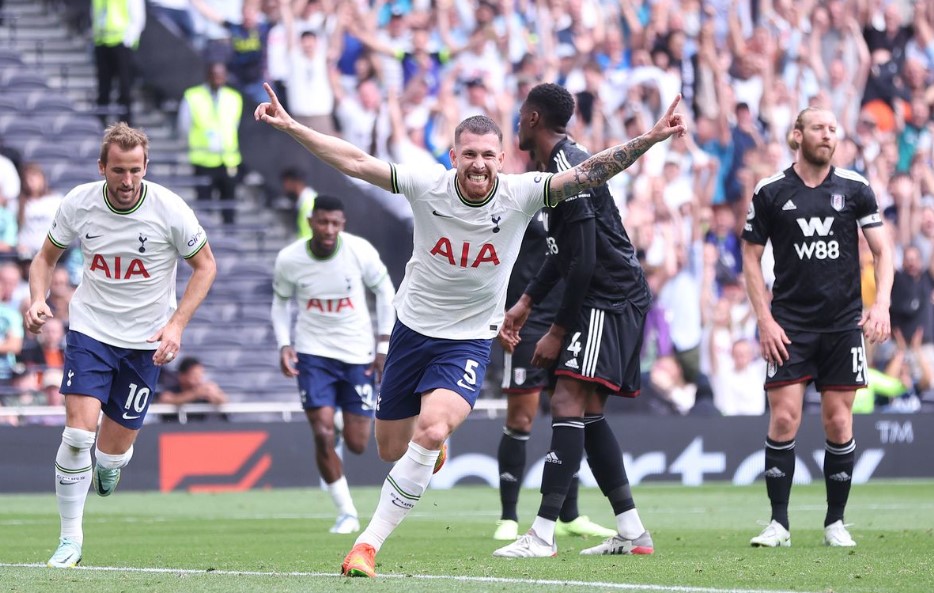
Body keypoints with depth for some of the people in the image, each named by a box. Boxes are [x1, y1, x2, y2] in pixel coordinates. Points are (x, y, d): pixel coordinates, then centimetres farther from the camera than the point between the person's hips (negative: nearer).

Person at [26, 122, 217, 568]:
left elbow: (204, 265, -2)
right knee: (79, 431, -17)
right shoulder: (78, 203, -10)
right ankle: (70, 540, -5)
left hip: (144, 341, 0)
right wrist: (38, 299, -13)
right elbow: (47, 255, 7)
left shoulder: (169, 209, -15)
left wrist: (177, 323, -13)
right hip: (89, 329, 0)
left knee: (114, 450, 3)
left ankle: (109, 464, 43)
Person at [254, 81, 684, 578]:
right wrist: (291, 127, -17)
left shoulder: (521, 194, -13)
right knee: (391, 449, 12)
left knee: (430, 433, -26)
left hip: (469, 342, -2)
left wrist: (649, 139, -28)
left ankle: (369, 543, -18)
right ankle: (432, 449, 52)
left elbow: (589, 173, -17)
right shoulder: (427, 187, -13)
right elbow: (356, 163, -11)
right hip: (412, 329, 2)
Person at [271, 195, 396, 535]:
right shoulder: (288, 260, -11)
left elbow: (385, 291, 2)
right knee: (323, 436, -13)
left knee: (357, 444, 1)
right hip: (313, 353, 0)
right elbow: (280, 302, 7)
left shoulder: (360, 252, -14)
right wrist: (284, 345, -7)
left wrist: (384, 345, -2)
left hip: (358, 353, 0)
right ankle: (347, 513, 3)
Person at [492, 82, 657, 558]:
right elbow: (564, 253, 28)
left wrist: (558, 331, -15)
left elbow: (584, 261, -20)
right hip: (613, 301, 11)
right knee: (587, 413, 11)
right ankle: (632, 533, 12)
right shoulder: (564, 164, 18)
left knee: (569, 401, -18)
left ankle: (542, 535, -25)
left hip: (609, 300, -11)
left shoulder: (568, 168, -16)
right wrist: (526, 302, 25)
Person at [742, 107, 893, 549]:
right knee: (783, 419, -9)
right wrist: (765, 320, -3)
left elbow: (881, 250, 5)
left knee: (838, 423, 1)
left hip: (844, 325, 1)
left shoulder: (854, 189, 3)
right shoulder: (770, 193, 1)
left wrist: (881, 304, -11)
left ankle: (835, 523, 10)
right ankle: (779, 524, -2)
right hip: (789, 325, -1)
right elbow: (751, 257, 6)